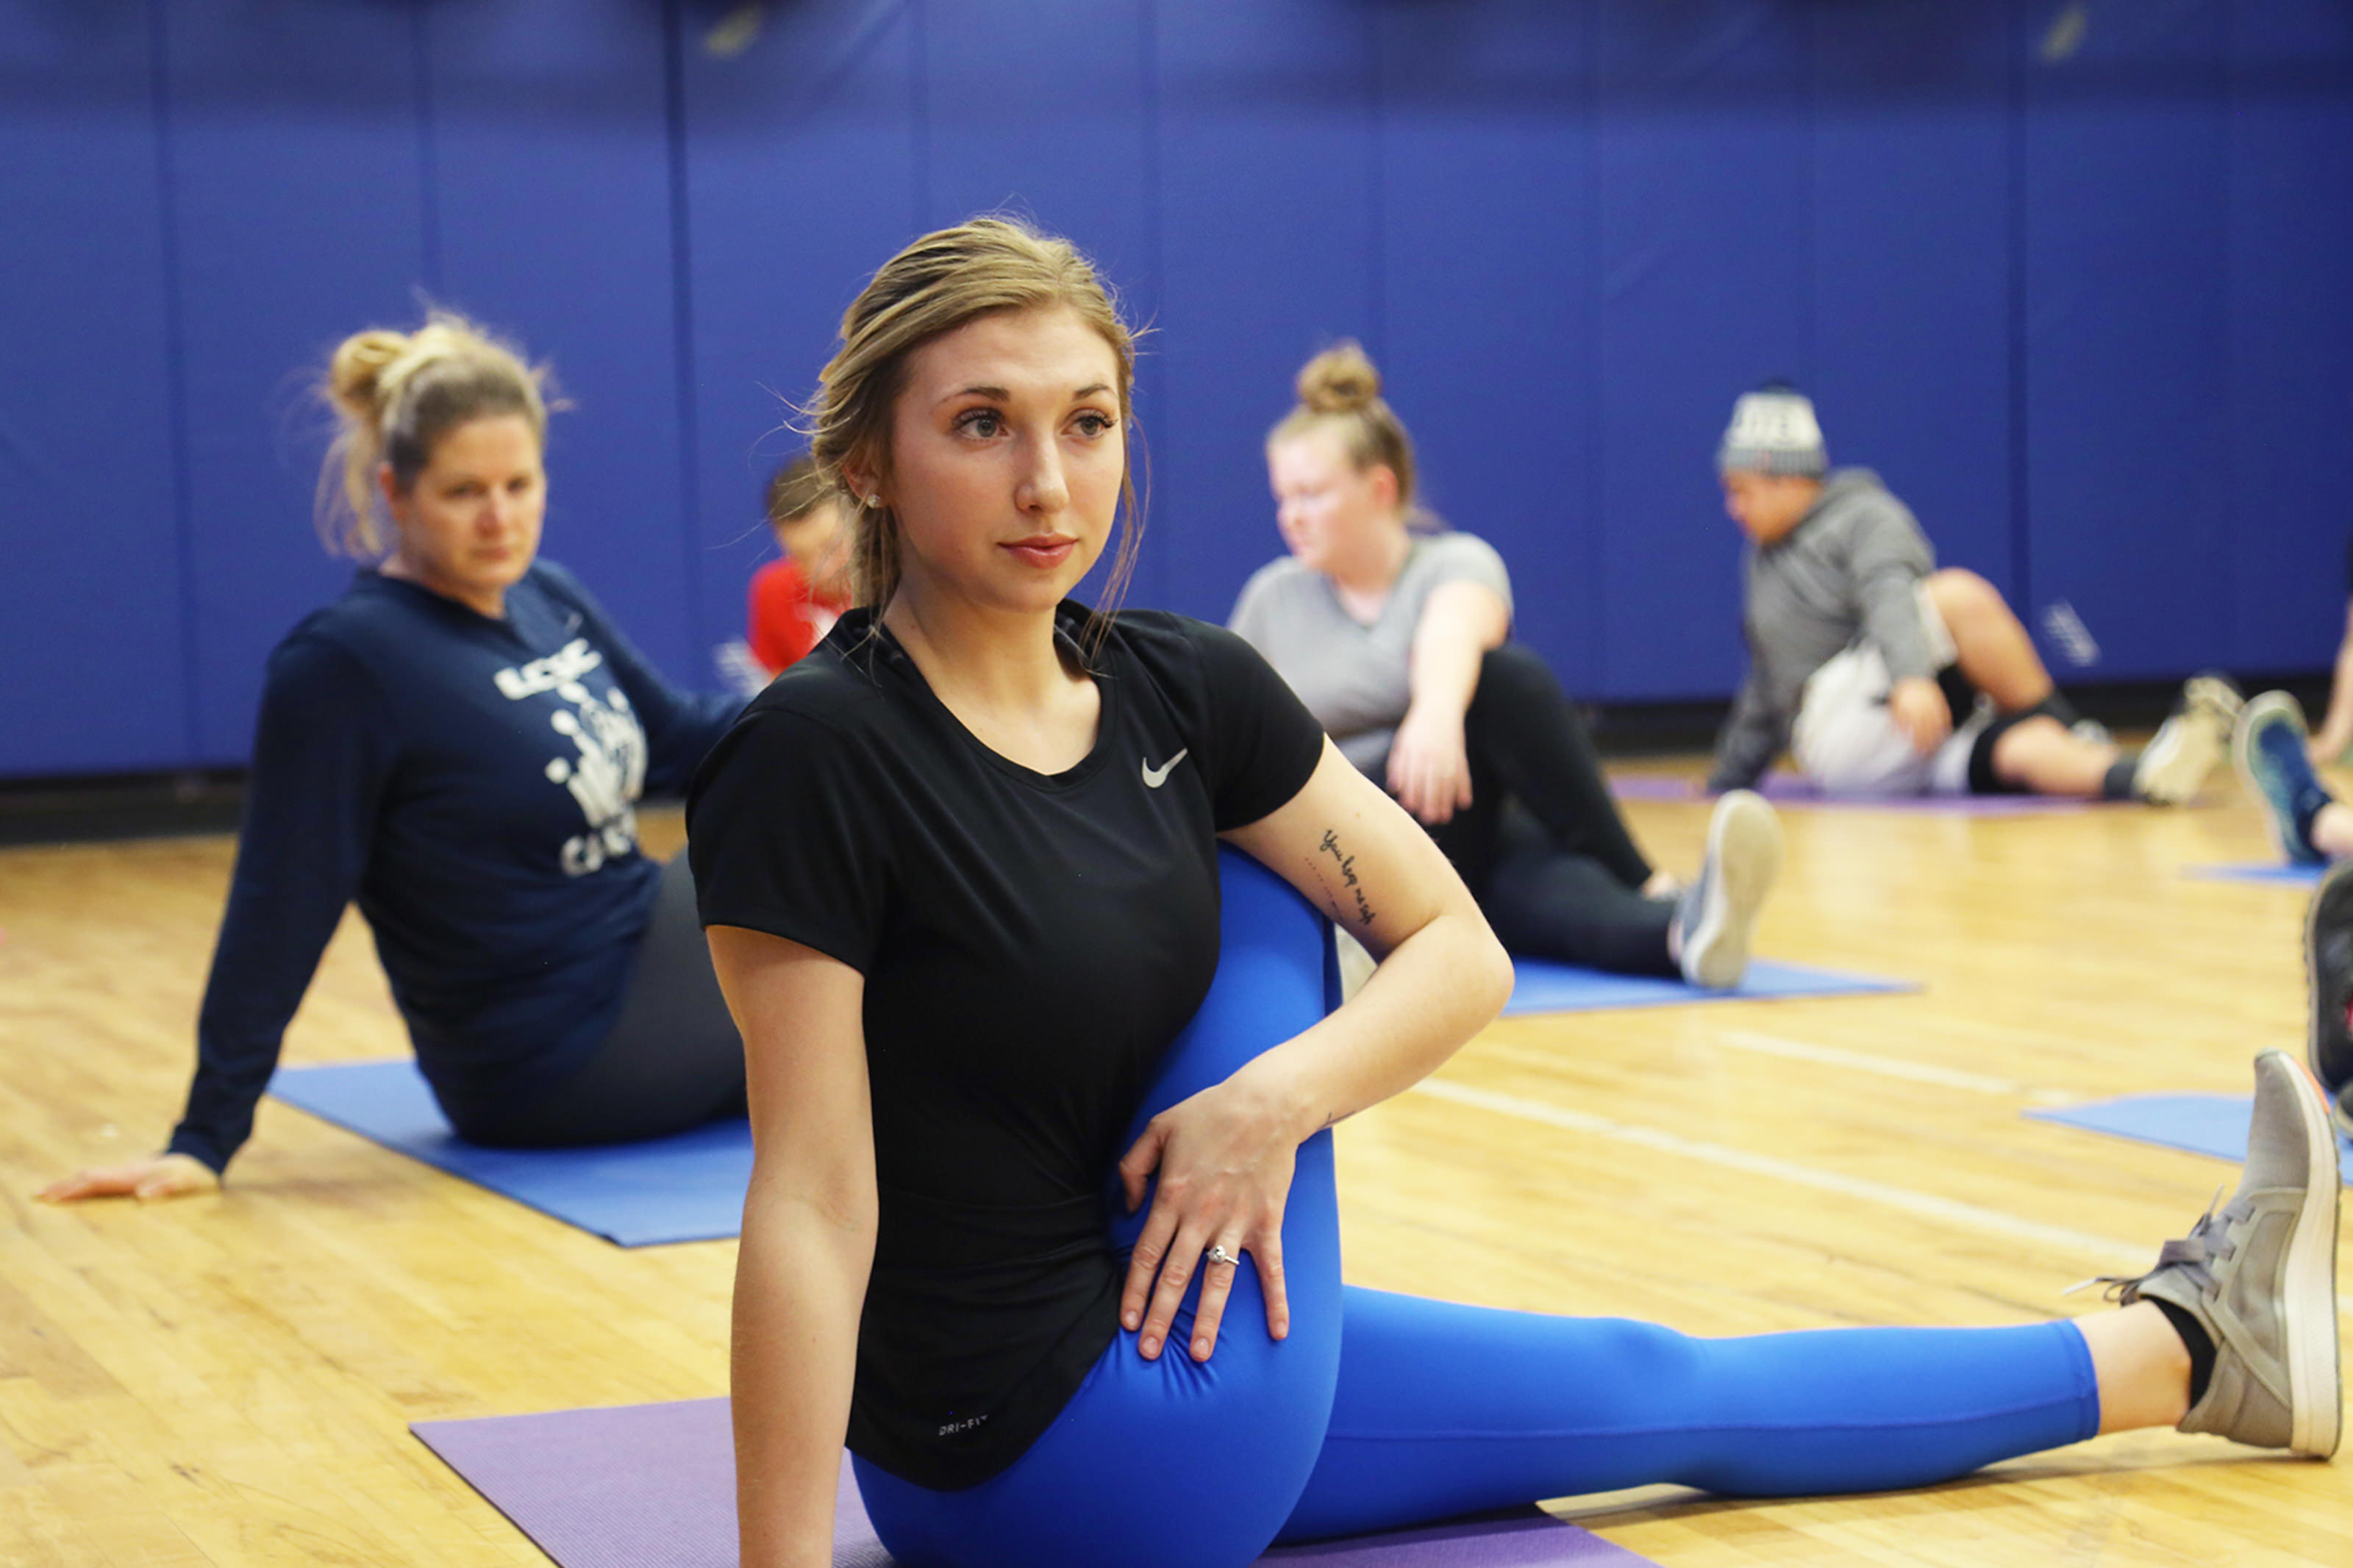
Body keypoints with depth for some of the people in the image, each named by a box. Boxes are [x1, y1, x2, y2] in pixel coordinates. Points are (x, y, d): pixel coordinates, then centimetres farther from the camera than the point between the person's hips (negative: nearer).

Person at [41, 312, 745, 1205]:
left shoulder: (548, 602, 3)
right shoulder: (347, 663, -20)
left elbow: (674, 738, 18)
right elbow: (281, 909, -19)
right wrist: (207, 1139, -18)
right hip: (562, 1056, -8)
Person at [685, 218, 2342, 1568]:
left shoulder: (1176, 688, -1)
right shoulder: (817, 759, -21)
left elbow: (1463, 954, 2)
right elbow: (813, 1200, -24)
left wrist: (1275, 1103, -15)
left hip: (1159, 1391, 6)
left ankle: (2178, 1351, 36)